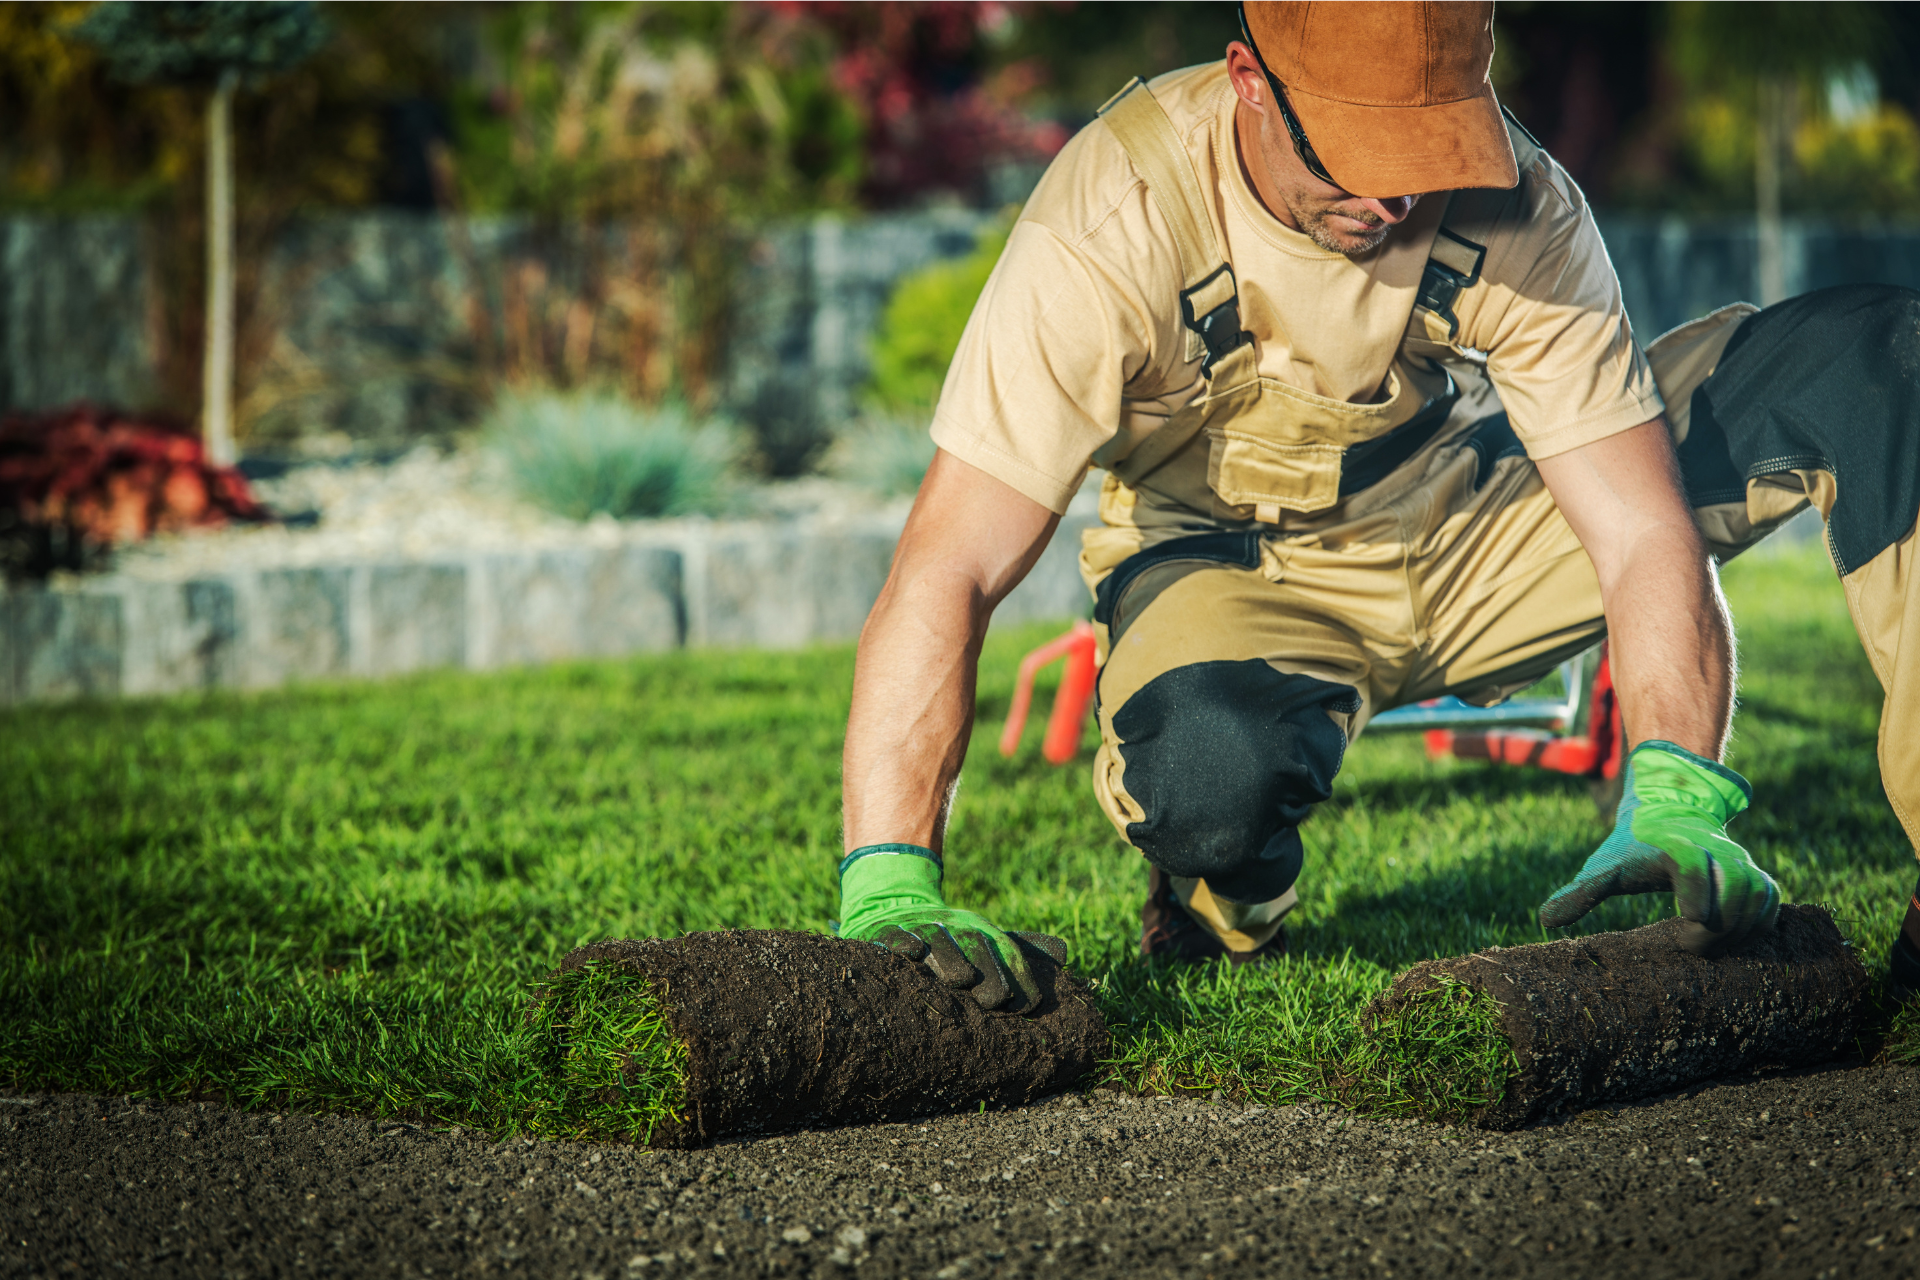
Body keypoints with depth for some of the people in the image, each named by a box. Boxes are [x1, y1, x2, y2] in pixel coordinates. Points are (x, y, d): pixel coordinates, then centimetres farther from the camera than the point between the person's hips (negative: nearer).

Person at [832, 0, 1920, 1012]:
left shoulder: (1520, 206, -22)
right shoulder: (1116, 222, -30)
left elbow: (1644, 531, -22)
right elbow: (945, 575, -33)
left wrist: (1676, 806, -39)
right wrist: (889, 896, -43)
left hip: (1472, 531, 3)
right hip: (1233, 572, -3)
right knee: (1215, 777, -42)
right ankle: (1221, 936, -3)